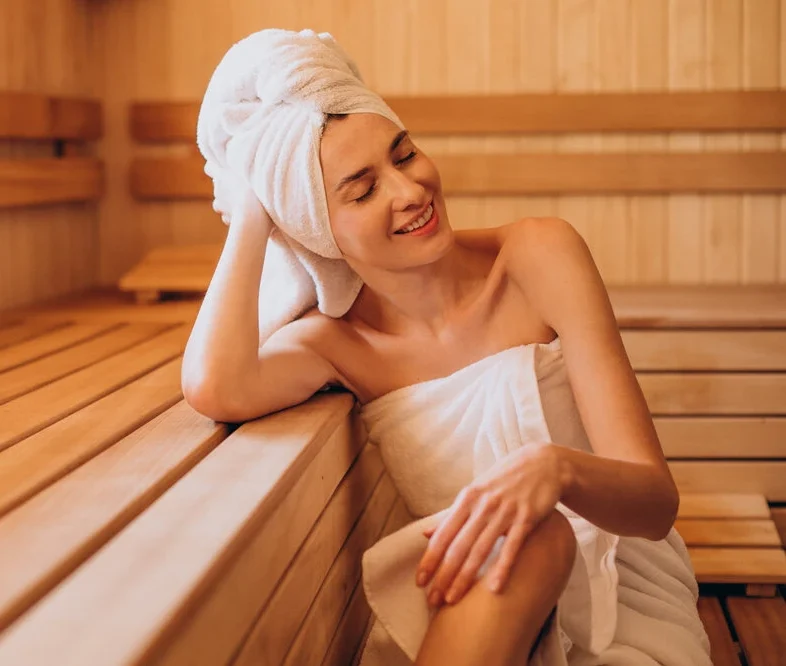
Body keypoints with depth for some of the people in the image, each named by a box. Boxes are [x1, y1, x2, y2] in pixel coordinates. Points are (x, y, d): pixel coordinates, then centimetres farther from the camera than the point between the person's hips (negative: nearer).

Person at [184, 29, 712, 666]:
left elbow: (657, 501, -14)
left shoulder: (539, 255, -8)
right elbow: (216, 388, -28)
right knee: (528, 537, -33)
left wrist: (554, 465, -38)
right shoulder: (337, 341, -1)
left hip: (624, 609, -1)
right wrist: (251, 215, -12)